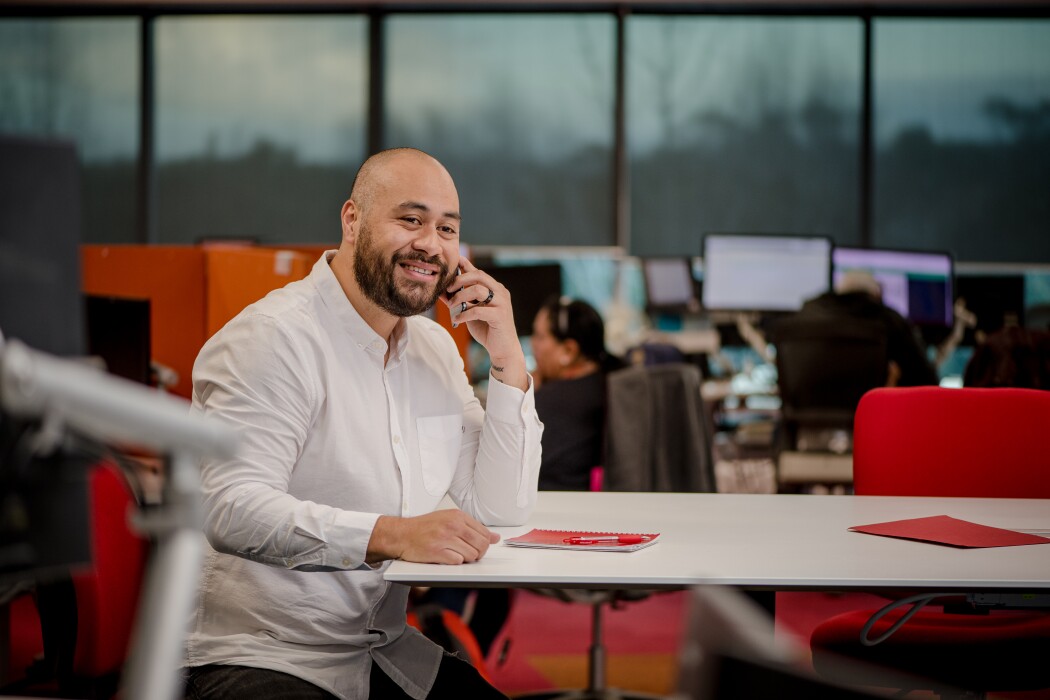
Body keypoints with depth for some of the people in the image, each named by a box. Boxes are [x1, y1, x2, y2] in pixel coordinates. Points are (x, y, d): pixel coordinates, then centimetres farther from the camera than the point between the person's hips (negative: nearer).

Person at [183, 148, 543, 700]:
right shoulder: (274, 338, -14)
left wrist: (507, 358, 1)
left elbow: (503, 508, 10)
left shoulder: (433, 348, 13)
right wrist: (392, 534, -35)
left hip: (383, 651, 8)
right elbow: (231, 508, -26)